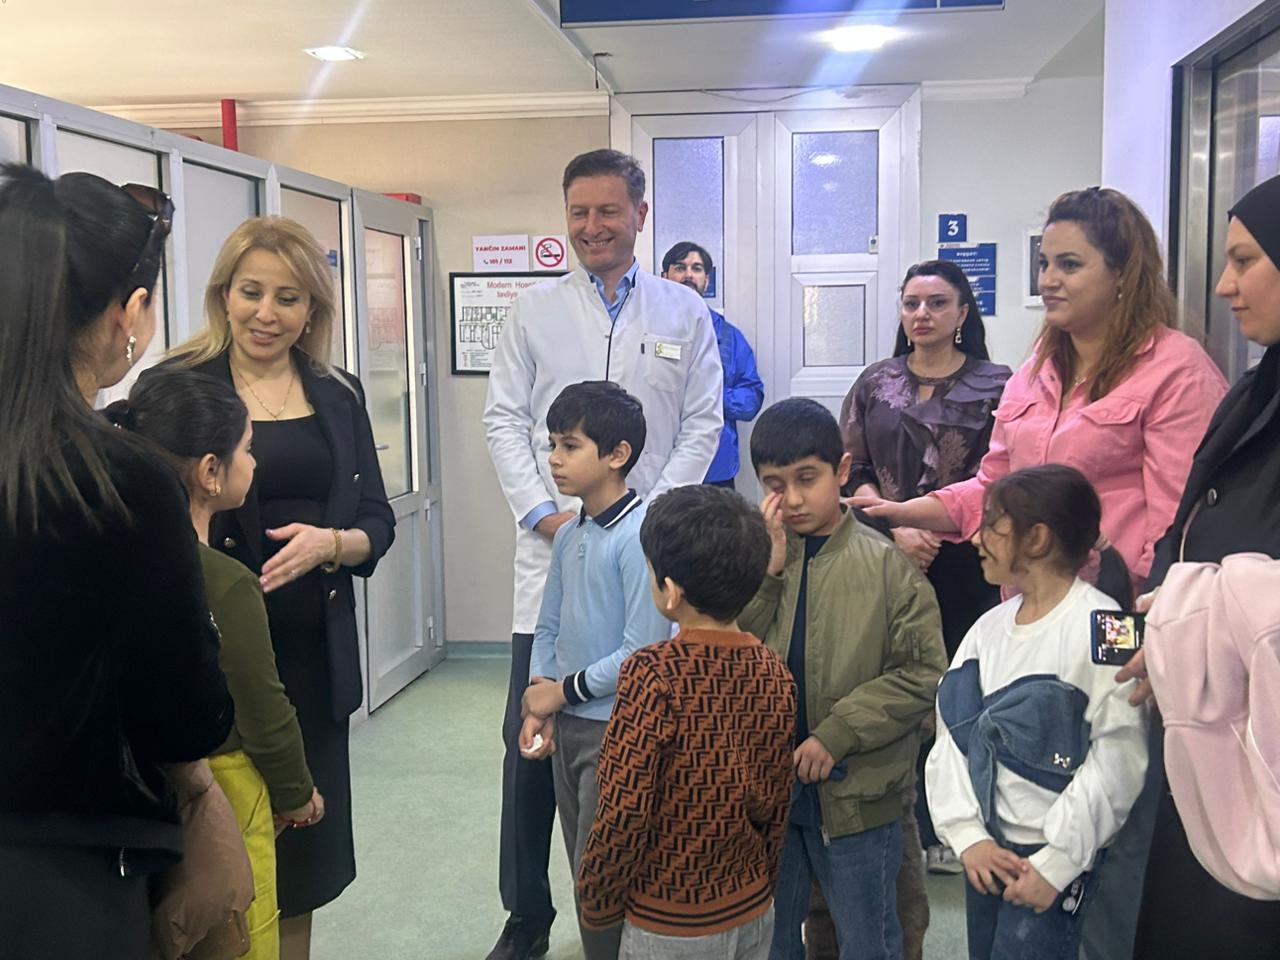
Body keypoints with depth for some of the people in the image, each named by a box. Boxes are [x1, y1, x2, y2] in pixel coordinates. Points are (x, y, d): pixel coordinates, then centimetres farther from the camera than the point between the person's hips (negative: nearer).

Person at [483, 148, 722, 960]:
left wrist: (653, 513, -8)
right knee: (531, 740, 2)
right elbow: (504, 419, 6)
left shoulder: (684, 313, 8)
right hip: (552, 550, 1)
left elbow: (703, 423, 4)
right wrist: (543, 512, -8)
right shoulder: (535, 312, 9)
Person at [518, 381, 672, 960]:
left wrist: (564, 691, -10)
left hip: (617, 733, -8)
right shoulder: (567, 536, 6)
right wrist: (537, 710, 1)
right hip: (567, 727, 8)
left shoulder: (639, 536, -19)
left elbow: (641, 653, -21)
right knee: (585, 876, 18)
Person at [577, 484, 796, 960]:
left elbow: (623, 813, -21)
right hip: (755, 912, 5)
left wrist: (596, 902, -5)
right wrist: (761, 883, 16)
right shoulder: (773, 671, -6)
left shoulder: (654, 673, -23)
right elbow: (776, 805, 2)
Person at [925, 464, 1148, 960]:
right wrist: (967, 835, -6)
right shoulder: (989, 627, 5)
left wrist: (1056, 863, -15)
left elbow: (1118, 757, -17)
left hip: (1058, 860, -6)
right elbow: (953, 736, 5)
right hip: (986, 852, 6)